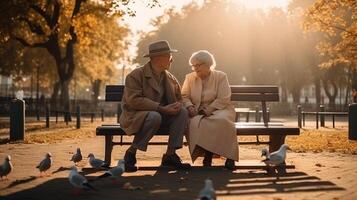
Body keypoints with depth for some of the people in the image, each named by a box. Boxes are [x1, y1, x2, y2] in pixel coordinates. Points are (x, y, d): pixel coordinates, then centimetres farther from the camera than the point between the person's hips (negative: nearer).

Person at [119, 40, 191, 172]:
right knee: (154, 117, -37)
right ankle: (131, 153, -19)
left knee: (183, 112, -16)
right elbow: (134, 100, -25)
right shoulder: (135, 76, -14)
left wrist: (177, 106, -13)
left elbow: (179, 98, 14)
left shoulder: (170, 78, 7)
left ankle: (170, 155, -13)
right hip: (135, 117, -6)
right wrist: (161, 108, -30)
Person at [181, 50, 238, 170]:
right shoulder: (190, 78, 15)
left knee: (222, 121, -36)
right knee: (195, 123, -34)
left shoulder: (221, 76, 5)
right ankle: (207, 155, -26)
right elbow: (184, 96, 7)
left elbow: (223, 99, -6)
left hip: (218, 110, -2)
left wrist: (209, 109, -19)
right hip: (197, 112, 2)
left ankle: (229, 157, -27)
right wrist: (190, 107, -15)